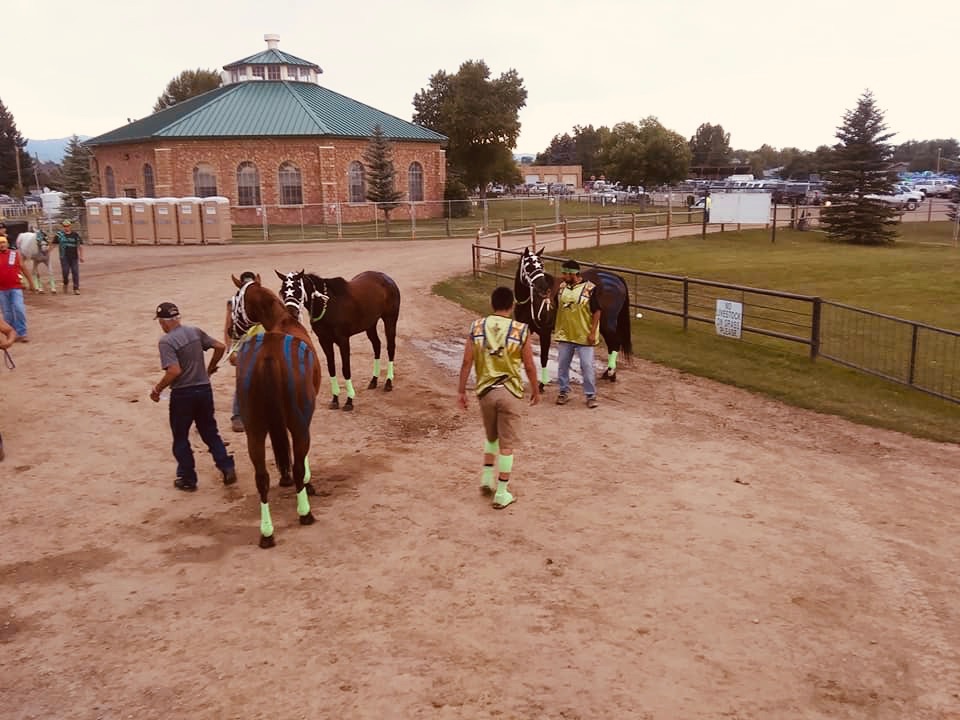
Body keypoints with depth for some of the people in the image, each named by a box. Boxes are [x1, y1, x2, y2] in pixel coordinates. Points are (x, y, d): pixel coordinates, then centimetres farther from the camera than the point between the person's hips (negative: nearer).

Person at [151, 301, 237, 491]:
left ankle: (187, 479, 18)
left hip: (182, 393, -5)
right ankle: (227, 467, 8)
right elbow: (220, 347, 6)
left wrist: (157, 389, -11)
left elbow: (174, 371, -24)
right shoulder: (195, 332, 4)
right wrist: (210, 368, 20)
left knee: (180, 438, 11)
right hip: (204, 389, 5)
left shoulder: (166, 341, -14)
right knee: (210, 433, 17)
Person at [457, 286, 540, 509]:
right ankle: (501, 493, 10)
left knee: (491, 436, 26)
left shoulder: (477, 327, -1)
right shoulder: (521, 330, -8)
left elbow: (467, 363, -1)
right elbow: (529, 366, -2)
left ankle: (487, 479, 27)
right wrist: (535, 390, 12)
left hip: (485, 391, 3)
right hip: (509, 392, -3)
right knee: (507, 444, 5)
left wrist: (461, 390, 8)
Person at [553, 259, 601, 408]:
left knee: (587, 366, 0)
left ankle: (591, 395, 13)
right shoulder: (562, 287, 1)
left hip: (584, 336, -5)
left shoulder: (590, 289, -14)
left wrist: (593, 332, -14)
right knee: (562, 365, 12)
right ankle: (564, 392, 28)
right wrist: (555, 327, 12)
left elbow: (596, 312, -11)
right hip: (564, 334, 5)